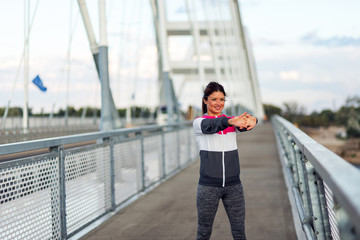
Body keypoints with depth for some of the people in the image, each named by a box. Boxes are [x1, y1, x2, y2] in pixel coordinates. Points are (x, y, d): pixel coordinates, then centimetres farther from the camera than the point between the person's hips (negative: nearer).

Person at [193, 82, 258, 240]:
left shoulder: (232, 121, 8)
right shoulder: (199, 122, -1)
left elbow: (244, 125, -15)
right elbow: (209, 126, -25)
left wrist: (251, 120, -41)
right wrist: (230, 122, -46)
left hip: (233, 185, 3)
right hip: (208, 186, -3)